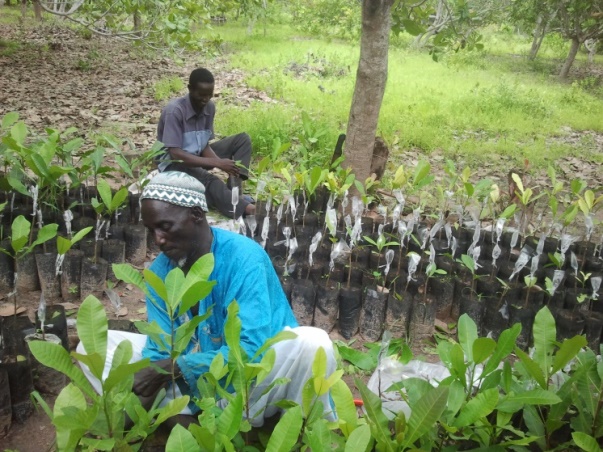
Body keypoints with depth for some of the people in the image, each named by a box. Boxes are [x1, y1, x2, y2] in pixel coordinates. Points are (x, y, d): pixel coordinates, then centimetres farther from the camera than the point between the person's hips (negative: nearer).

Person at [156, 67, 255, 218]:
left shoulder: (209, 107, -4)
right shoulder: (175, 111, -25)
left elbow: (204, 145, -2)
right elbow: (175, 154, -31)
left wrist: (223, 163, -24)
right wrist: (217, 163, -36)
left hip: (198, 155, 8)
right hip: (175, 163, -8)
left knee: (243, 140, -4)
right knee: (209, 181, -38)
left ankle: (234, 191, -21)